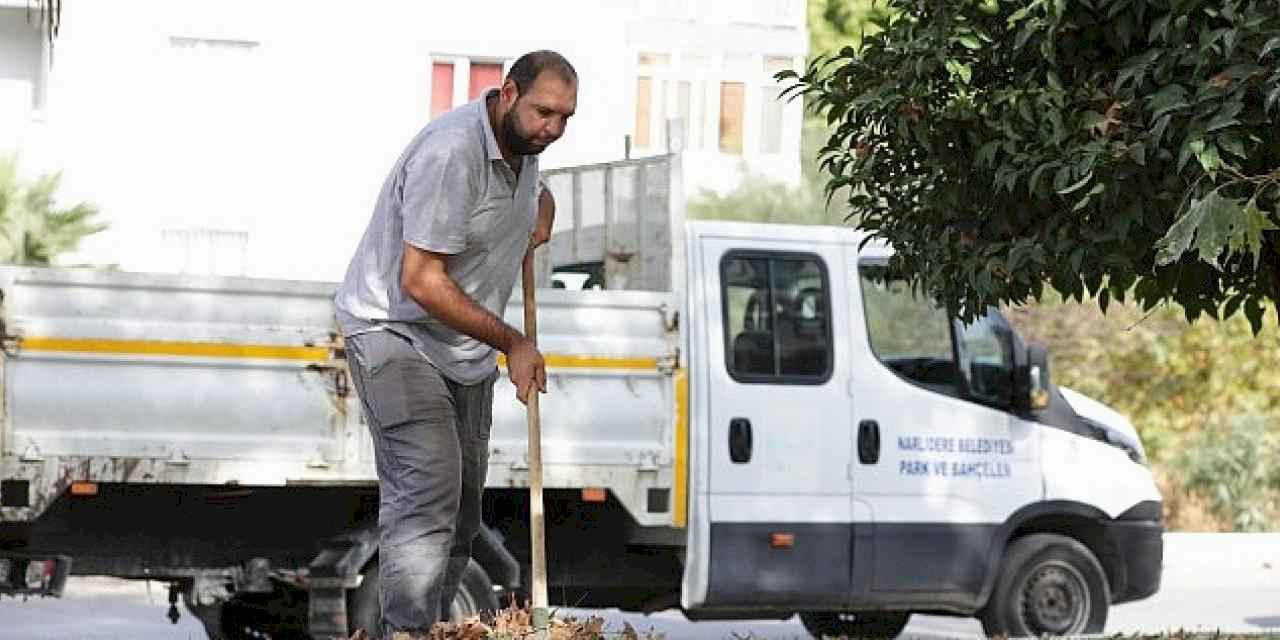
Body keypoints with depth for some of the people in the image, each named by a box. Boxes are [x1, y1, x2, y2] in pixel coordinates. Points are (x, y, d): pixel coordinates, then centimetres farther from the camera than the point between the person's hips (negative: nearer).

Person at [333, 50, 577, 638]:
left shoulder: (523, 144, 4)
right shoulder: (452, 152, -26)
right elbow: (421, 282, -27)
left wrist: (540, 215, 9)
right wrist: (512, 344, -22)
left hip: (464, 348, 9)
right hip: (394, 331, -9)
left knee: (462, 501, 9)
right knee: (427, 485, -22)